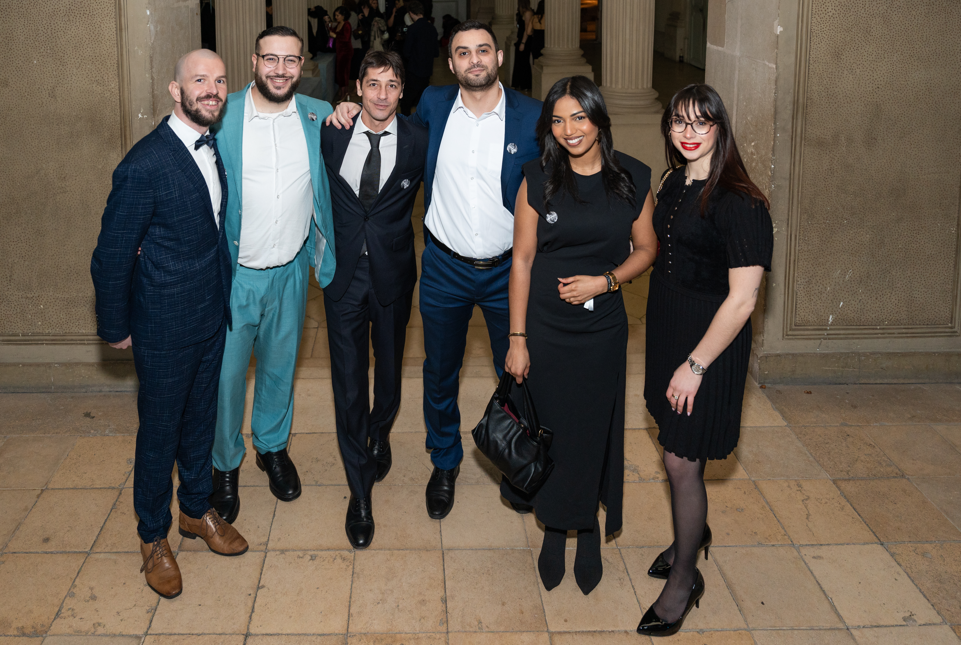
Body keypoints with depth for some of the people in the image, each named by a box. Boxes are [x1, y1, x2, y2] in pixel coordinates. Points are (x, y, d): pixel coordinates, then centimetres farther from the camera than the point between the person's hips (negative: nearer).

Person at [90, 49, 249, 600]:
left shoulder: (216, 147, 0)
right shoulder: (146, 165, -24)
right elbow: (111, 255, -15)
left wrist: (224, 297, 13)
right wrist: (115, 327, -6)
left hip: (213, 316, 7)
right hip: (165, 327, -6)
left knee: (201, 419, 22)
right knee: (160, 431, 10)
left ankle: (197, 509, 42)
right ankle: (154, 537, 30)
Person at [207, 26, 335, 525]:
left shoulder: (320, 117, -1)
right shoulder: (222, 117, -10)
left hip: (291, 272, 3)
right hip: (233, 273, -3)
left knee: (280, 366, 19)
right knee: (225, 373, 6)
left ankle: (273, 446, 41)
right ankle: (225, 463, 28)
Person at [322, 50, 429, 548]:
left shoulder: (418, 142, -6)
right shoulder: (331, 135, -3)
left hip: (393, 273, 0)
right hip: (344, 272, 0)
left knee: (389, 366, 18)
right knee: (348, 378, -1)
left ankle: (380, 432, 51)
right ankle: (360, 491, 10)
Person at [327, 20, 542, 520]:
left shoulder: (532, 117, -8)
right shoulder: (433, 105, -1)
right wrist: (356, 112, 3)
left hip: (510, 268, -1)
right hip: (445, 267, 2)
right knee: (440, 373, 14)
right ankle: (445, 464, 37)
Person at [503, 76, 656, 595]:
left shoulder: (632, 178, -3)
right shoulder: (538, 179, -5)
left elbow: (646, 249, 6)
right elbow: (522, 259, -4)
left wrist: (605, 281, -13)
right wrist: (516, 338, -7)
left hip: (602, 330, 1)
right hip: (544, 328, 0)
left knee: (594, 432, 10)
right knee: (549, 429, 8)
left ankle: (589, 531, 31)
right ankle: (554, 531, 29)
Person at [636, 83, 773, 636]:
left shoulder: (739, 203, -21)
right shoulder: (673, 182, 4)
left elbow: (742, 298, -22)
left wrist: (695, 365, -20)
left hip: (709, 340, -7)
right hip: (666, 327, 7)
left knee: (682, 462, 1)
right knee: (679, 447, 20)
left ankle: (684, 580, 20)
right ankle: (693, 535, 45)